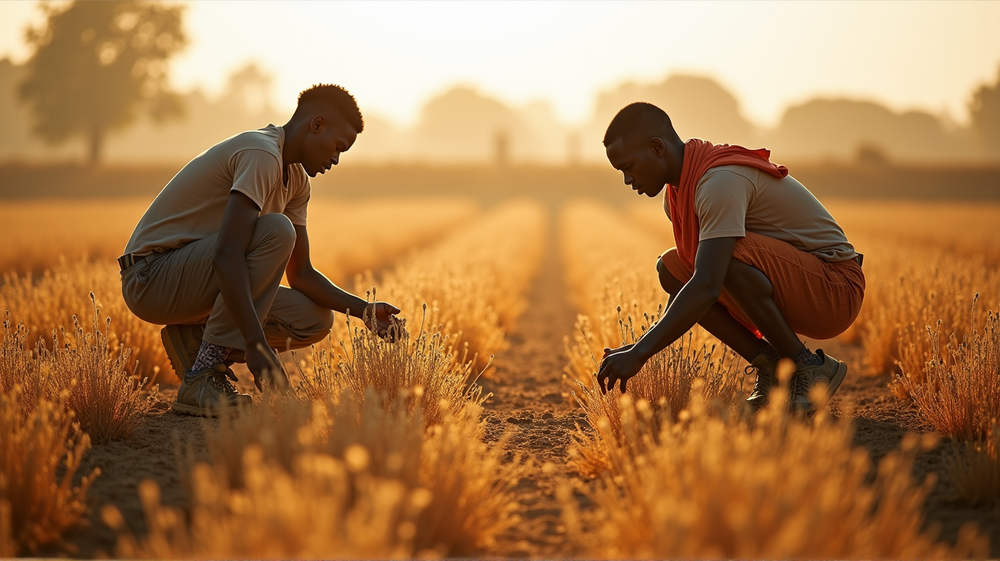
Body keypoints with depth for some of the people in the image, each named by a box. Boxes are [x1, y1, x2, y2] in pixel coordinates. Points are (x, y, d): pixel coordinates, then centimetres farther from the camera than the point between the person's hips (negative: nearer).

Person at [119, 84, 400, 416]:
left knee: (315, 320, -3)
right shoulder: (262, 154, -21)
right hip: (150, 276, -9)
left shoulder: (297, 181, 11)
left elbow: (300, 274, 12)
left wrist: (365, 311, -2)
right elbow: (227, 254, -32)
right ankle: (202, 380, -26)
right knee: (276, 231, -30)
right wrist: (256, 344, -38)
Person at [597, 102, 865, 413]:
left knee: (729, 255, -33)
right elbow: (687, 278, 15)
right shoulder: (678, 191, 6)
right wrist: (645, 346, 4)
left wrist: (640, 353, -37)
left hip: (837, 289, -9)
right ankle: (772, 368, -3)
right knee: (671, 268, -1)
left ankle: (810, 369, -15)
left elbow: (706, 286, -36)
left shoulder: (721, 181, -25)